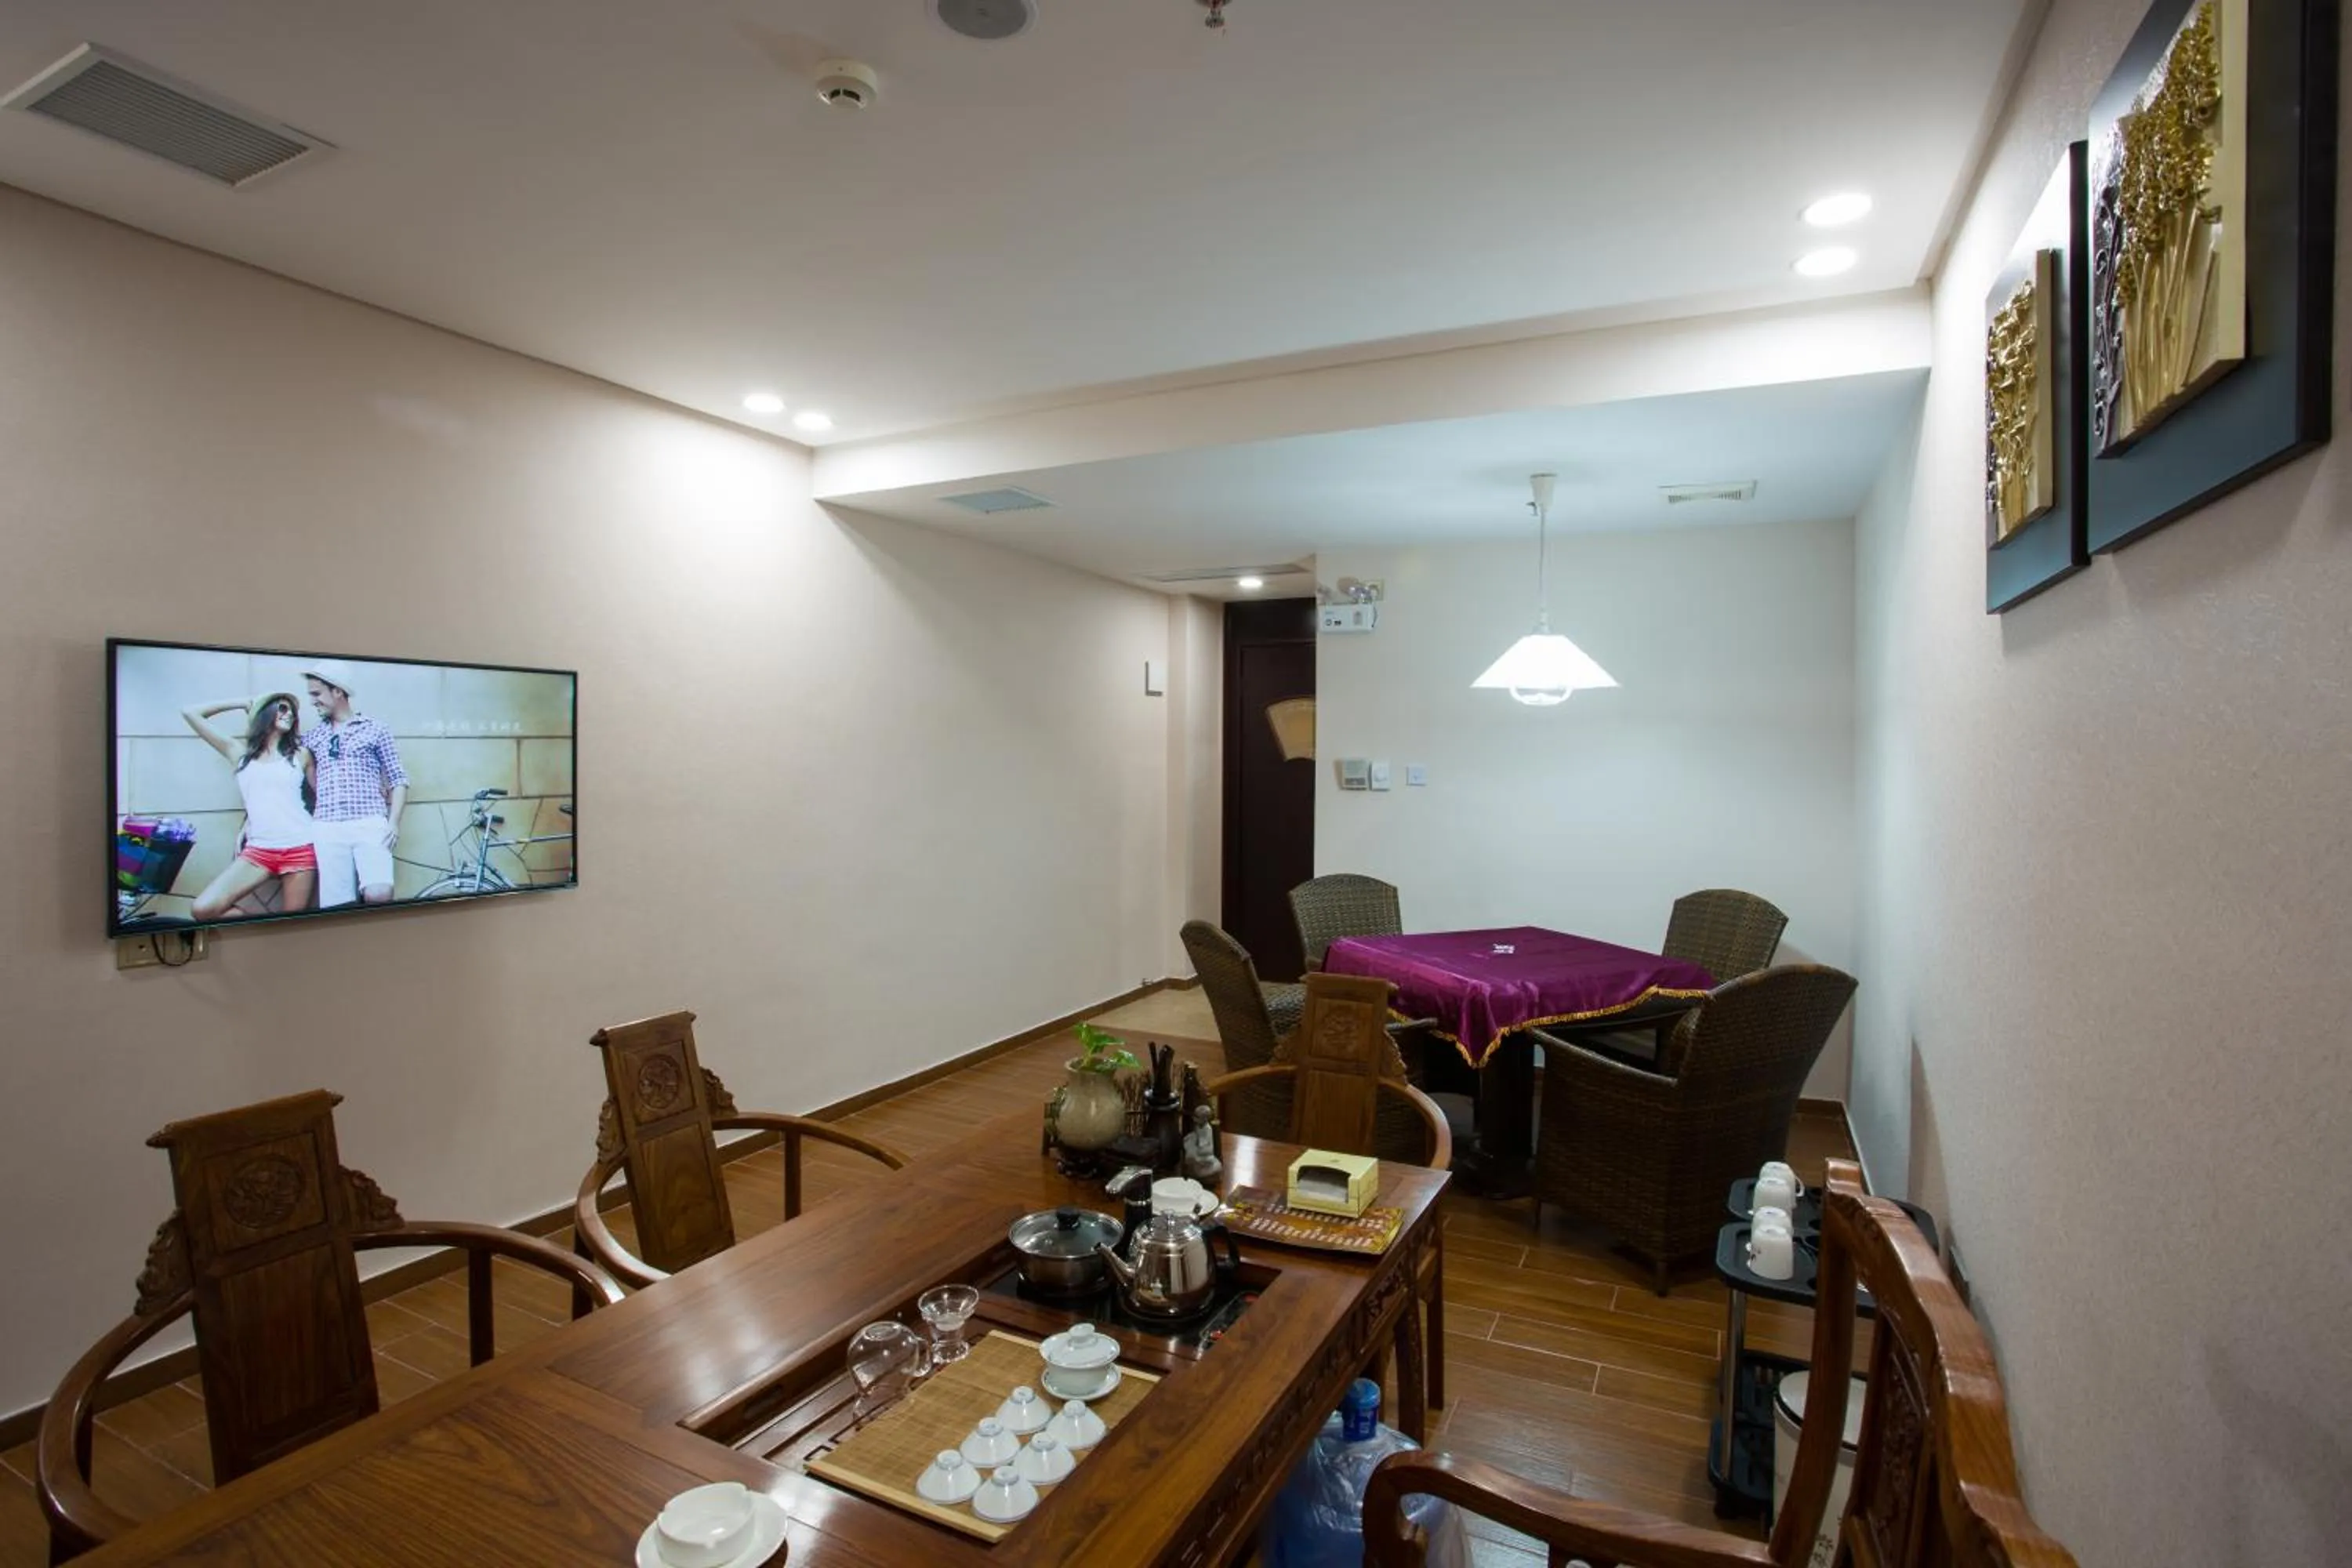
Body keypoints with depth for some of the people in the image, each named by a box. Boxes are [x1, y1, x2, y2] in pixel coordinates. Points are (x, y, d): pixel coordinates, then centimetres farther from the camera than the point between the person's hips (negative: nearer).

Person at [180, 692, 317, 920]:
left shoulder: (300, 754, 10)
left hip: (300, 849, -1)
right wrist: (242, 703, 17)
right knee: (204, 909, -14)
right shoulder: (240, 752, 12)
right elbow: (189, 713, 13)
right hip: (258, 850, 2)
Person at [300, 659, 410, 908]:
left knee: (379, 896, -24)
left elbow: (399, 779, 8)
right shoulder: (312, 736, 18)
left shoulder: (375, 730, 10)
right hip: (328, 830, 3)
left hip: (370, 825, -3)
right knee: (336, 907, -5)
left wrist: (394, 823, -4)